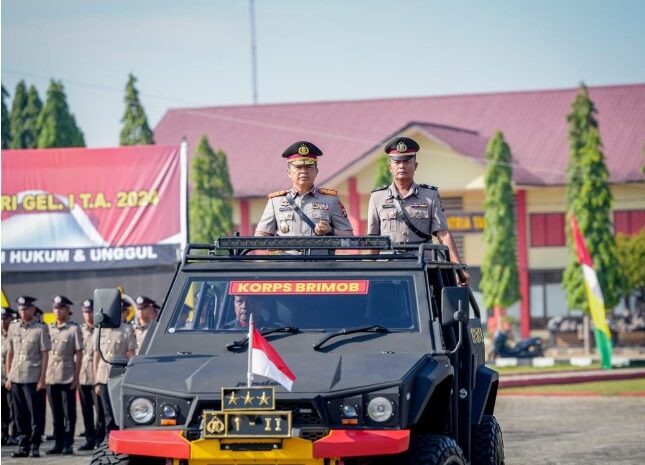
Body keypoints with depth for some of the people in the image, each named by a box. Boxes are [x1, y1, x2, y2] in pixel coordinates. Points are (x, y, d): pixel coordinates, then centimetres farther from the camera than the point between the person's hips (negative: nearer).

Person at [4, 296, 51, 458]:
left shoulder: (40, 329, -3)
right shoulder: (13, 327, 10)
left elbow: (45, 355, -4)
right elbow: (10, 352, 14)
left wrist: (42, 379, -9)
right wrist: (8, 376, 10)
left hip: (33, 378, -4)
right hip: (16, 378, 4)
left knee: (35, 414, -1)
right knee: (20, 415, 8)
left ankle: (35, 446, 5)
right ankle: (23, 446, 15)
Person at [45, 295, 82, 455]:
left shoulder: (74, 329, -2)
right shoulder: (49, 329, 11)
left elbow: (78, 354, -3)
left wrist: (76, 376, -9)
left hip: (68, 377, -5)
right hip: (51, 376, 5)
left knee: (69, 412, 0)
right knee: (56, 413, 9)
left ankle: (68, 444, 4)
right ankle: (58, 443, 14)